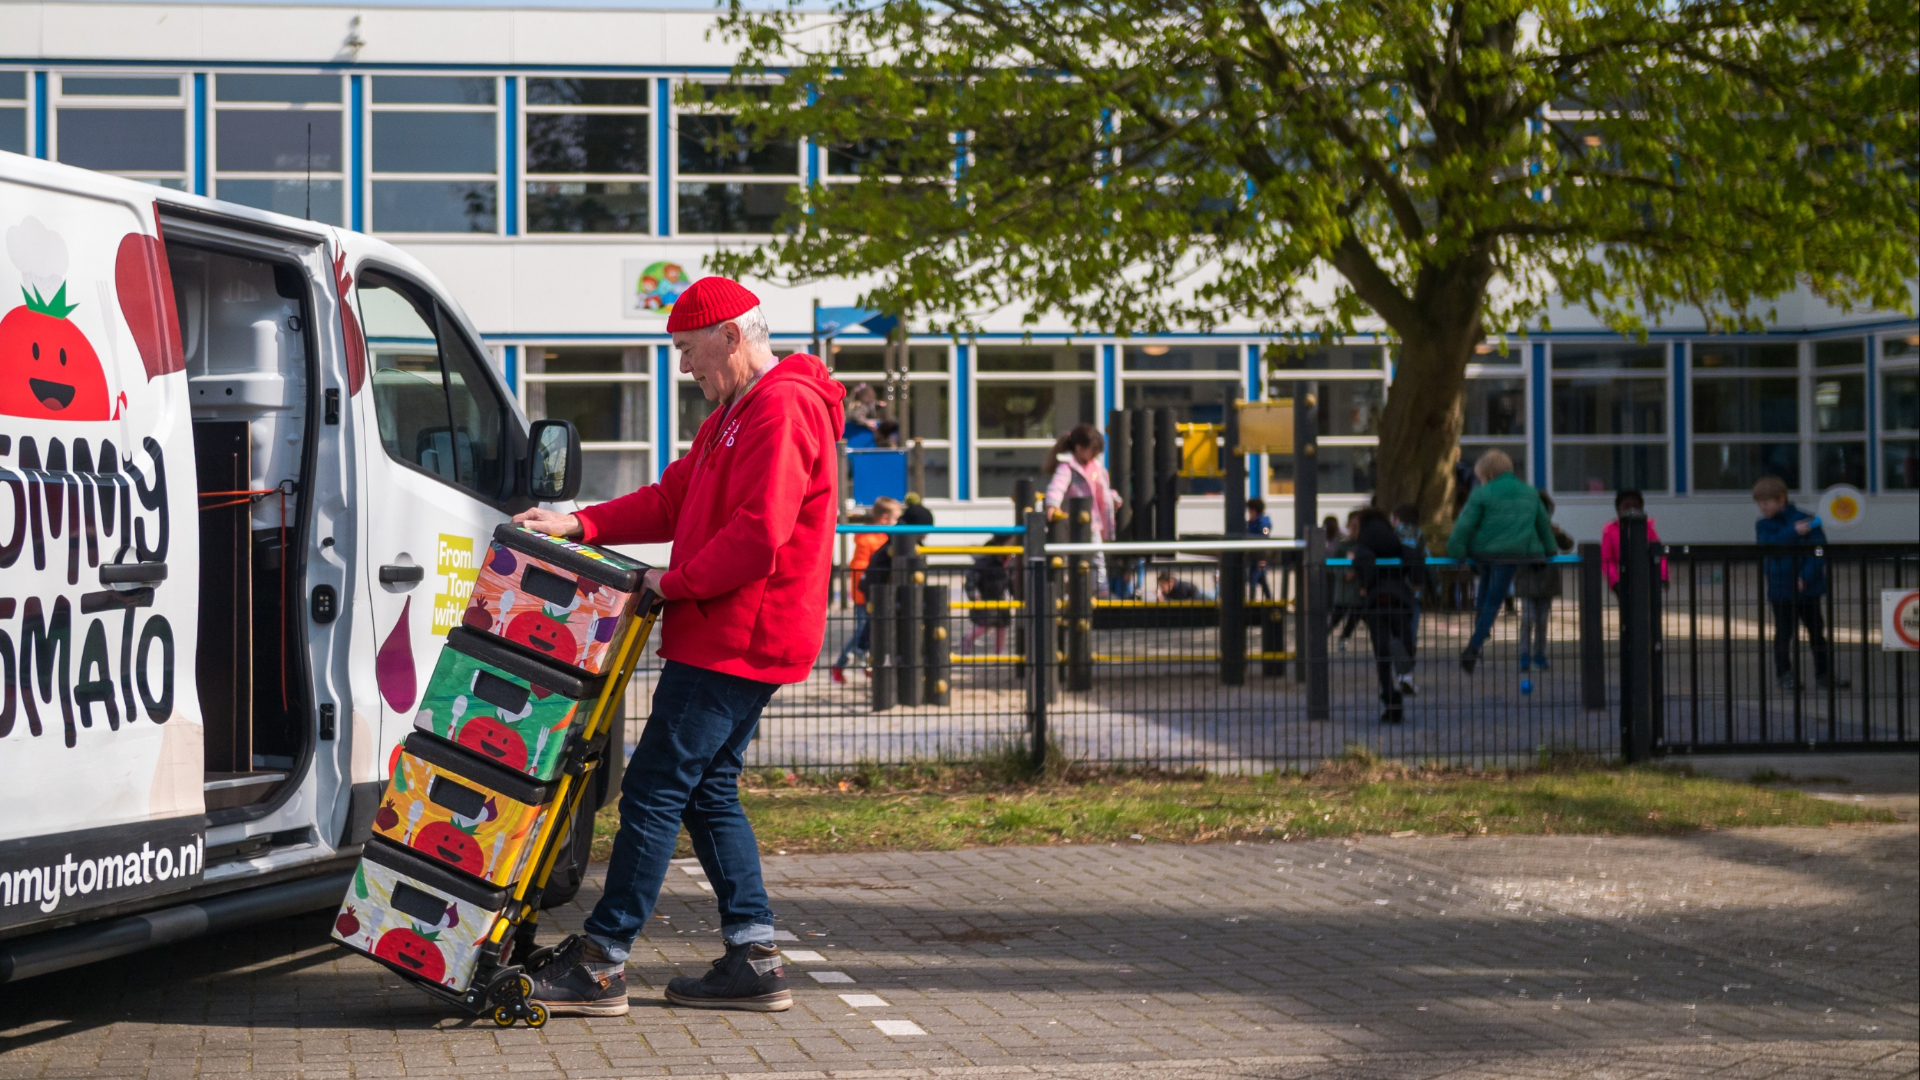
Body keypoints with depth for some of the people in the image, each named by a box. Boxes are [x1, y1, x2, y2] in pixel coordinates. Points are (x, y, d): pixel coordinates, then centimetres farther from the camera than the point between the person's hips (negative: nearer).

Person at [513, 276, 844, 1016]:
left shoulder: (783, 411, -16)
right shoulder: (735, 414, 20)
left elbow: (759, 535, -24)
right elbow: (674, 499, 20)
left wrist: (676, 582, -14)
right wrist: (580, 525, 8)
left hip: (738, 641, -11)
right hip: (724, 639, 11)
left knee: (655, 791, -8)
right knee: (708, 792, 12)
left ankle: (601, 966, -4)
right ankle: (755, 962, 14)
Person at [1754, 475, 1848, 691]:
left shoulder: (1806, 520, -3)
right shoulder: (1763, 525, 4)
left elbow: (1819, 551, -9)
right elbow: (1767, 543, -16)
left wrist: (1805, 578, -21)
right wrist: (1793, 532, -26)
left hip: (1807, 588, -1)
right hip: (1780, 590, 1)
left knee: (1817, 632, 7)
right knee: (1783, 633, -2)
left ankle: (1824, 675, 16)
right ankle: (1785, 675, 7)